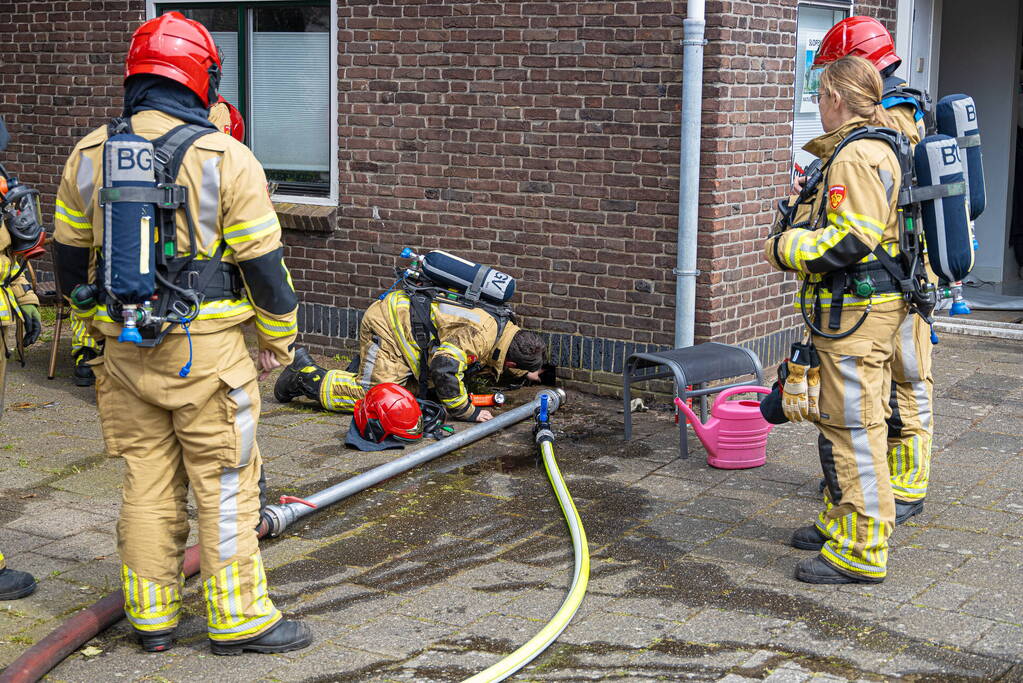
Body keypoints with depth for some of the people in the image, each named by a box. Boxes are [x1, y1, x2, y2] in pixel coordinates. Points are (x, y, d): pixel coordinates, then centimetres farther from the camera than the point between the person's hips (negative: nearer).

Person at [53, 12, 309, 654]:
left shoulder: (88, 155, 4)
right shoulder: (225, 157, -11)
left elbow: (71, 255, 13)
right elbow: (264, 262, -8)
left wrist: (94, 324, 27)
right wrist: (279, 340, 5)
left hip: (124, 352, 5)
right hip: (206, 352, -5)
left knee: (147, 485, 14)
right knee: (225, 486, 5)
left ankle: (151, 617, 23)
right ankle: (238, 620, 12)